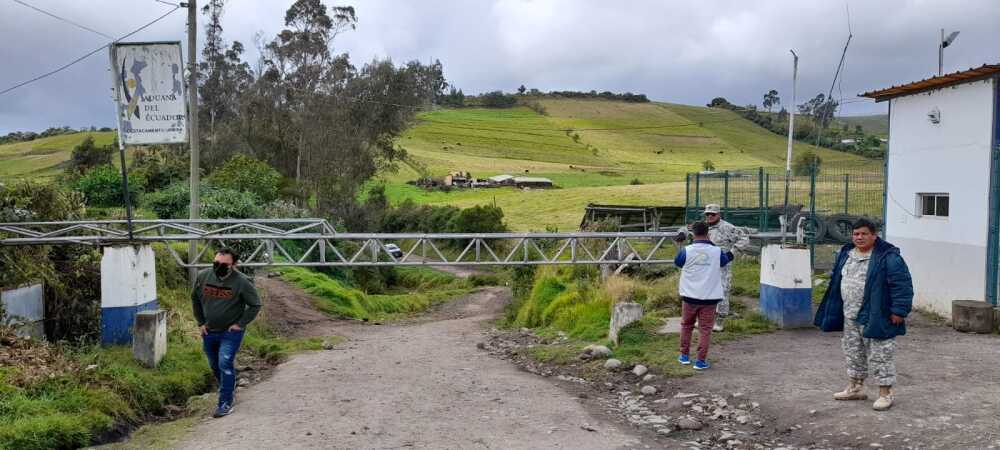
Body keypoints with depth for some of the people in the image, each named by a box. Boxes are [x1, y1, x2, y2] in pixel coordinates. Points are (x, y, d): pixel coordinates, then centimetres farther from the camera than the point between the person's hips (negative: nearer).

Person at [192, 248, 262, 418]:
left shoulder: (242, 282, -17)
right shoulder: (203, 276, -6)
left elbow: (255, 305, -8)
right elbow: (195, 299, 11)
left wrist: (240, 324, -12)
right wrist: (200, 322, 8)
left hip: (231, 332, -5)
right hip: (209, 332, 5)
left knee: (225, 364, -15)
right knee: (215, 366, 18)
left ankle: (226, 403, -6)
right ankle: (228, 389, 42)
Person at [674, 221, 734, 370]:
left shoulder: (686, 251, -11)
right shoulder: (717, 252, -7)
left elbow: (677, 262, 9)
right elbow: (724, 261, 15)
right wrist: (710, 243, 21)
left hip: (690, 296, 1)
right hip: (710, 297, 0)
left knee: (686, 326, 19)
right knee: (705, 329, 6)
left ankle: (684, 355, 27)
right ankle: (701, 361, 4)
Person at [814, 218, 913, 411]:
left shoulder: (888, 257, -14)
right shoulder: (846, 254, 9)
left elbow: (902, 285, -17)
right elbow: (837, 282, 18)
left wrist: (899, 310, -20)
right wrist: (833, 312, 19)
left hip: (875, 318, -8)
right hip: (850, 317, 8)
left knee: (879, 355, 0)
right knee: (853, 352, 17)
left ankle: (885, 393, 11)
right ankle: (856, 388, 31)